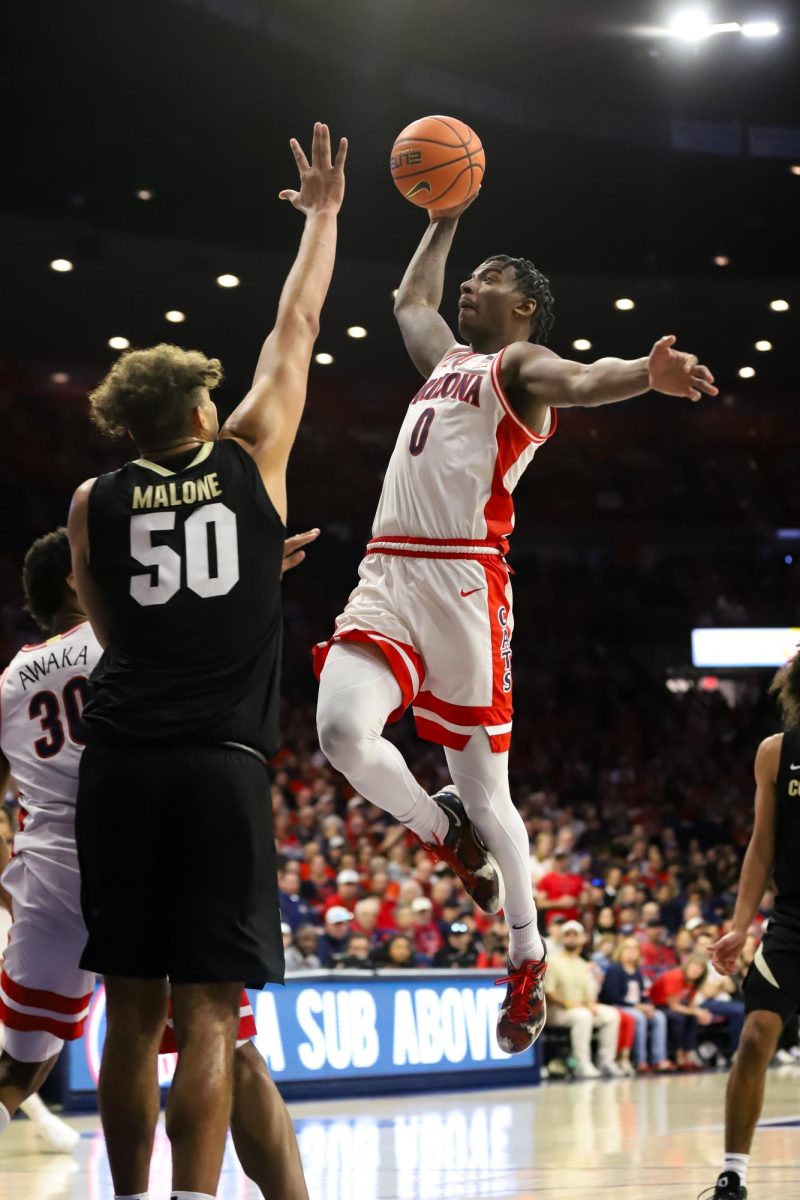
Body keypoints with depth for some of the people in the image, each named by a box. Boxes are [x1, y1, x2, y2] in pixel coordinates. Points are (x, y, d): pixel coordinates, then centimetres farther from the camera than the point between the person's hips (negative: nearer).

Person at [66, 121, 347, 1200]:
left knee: (132, 1011, 9)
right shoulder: (252, 461, 4)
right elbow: (297, 326, 16)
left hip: (120, 761, 3)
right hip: (221, 764, -3)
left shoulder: (93, 505, 9)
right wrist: (322, 215, 29)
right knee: (208, 1014, -5)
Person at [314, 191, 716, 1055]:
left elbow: (576, 380, -21)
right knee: (342, 733, -21)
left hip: (463, 588, -6)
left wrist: (646, 374, -43)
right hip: (387, 582, 6)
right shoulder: (445, 358, 26)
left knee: (485, 791, 2)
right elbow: (410, 301, 48)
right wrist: (444, 222, 49)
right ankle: (447, 838, 7)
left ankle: (528, 960, 18)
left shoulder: (520, 363, 3)